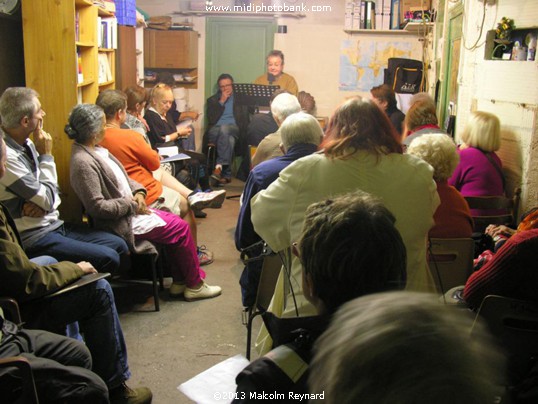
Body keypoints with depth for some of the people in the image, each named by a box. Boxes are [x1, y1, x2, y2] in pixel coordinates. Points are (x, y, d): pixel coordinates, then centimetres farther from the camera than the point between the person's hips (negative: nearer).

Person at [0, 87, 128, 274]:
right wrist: (46, 155, -11)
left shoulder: (26, 144, 6)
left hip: (54, 224, 9)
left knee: (119, 245, 3)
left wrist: (43, 203, -13)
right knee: (108, 258, -17)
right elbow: (47, 200, -18)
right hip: (34, 238, -9)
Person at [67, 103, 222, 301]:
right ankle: (194, 285, 12)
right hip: (121, 223, -10)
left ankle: (180, 281, 18)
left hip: (130, 210, 10)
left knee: (175, 222, 9)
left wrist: (138, 192, -2)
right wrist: (132, 205, -17)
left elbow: (122, 178, 17)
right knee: (181, 228, -4)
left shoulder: (95, 150, 6)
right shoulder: (83, 162, -24)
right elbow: (97, 206, -26)